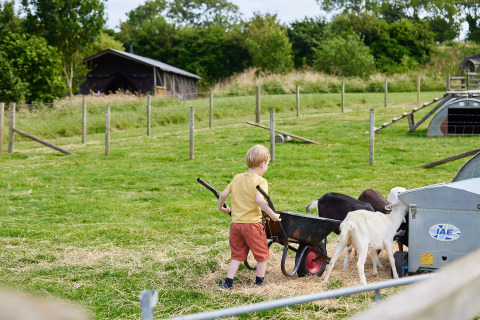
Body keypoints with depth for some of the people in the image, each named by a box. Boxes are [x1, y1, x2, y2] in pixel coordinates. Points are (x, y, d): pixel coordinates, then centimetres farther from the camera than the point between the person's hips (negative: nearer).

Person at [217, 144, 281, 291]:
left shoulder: (237, 178, 8)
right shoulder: (260, 181, -10)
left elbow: (223, 194, 8)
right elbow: (259, 200, -27)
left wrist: (221, 207, 26)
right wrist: (273, 215, -21)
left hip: (236, 223, 5)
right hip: (252, 223, -5)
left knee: (237, 255, 15)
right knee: (262, 254, 14)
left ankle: (228, 283, 8)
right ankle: (260, 281, 22)